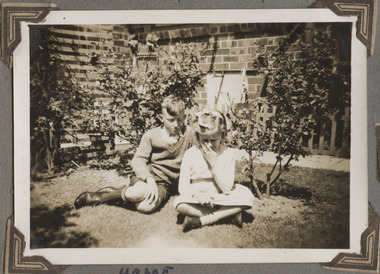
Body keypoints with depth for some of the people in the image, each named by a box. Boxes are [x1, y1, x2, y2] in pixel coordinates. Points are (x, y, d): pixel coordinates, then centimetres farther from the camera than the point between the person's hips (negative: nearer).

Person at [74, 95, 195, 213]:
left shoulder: (188, 133, 3)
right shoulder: (151, 135, -2)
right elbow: (137, 160, -10)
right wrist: (149, 179, -28)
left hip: (164, 185, 1)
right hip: (146, 176, -1)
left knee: (146, 207, -34)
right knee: (139, 192, -40)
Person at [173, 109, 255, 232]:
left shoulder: (228, 153, -5)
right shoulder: (190, 154, -6)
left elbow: (226, 188, -11)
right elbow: (182, 187, -8)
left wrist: (214, 163, -20)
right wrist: (197, 194, -30)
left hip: (220, 198, 1)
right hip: (198, 200, 0)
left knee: (247, 197, -24)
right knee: (179, 203, -32)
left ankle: (200, 220, -25)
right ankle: (228, 214, -21)